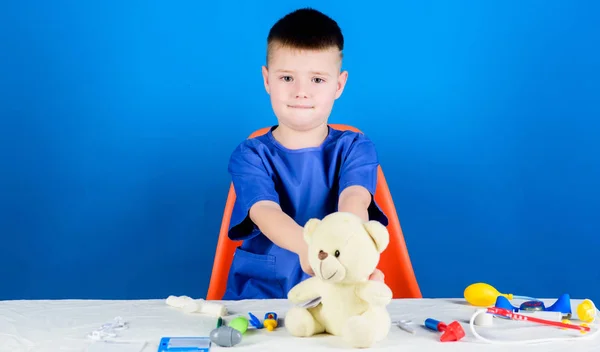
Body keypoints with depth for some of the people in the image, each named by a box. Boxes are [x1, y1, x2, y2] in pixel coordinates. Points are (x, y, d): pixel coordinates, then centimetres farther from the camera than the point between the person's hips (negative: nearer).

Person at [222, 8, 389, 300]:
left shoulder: (355, 149, 2)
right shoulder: (250, 156, 0)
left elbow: (354, 200, -18)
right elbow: (265, 213, -18)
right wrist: (308, 247, -41)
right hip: (259, 295, 0)